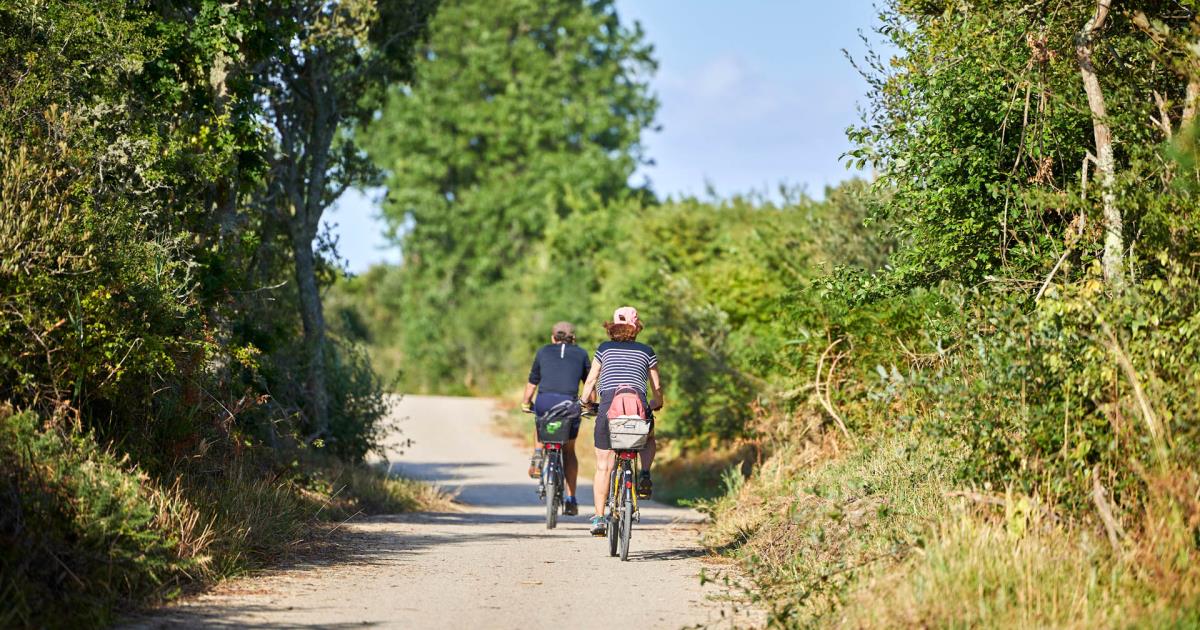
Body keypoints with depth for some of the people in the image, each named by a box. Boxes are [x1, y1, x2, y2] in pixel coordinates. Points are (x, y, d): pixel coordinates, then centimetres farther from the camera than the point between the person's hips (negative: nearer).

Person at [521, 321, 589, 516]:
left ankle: (537, 456, 10)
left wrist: (526, 402, 35)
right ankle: (570, 499, 10)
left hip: (545, 401, 0)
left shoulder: (543, 351, 16)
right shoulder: (581, 354, 16)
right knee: (569, 450, 14)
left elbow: (532, 381, 22)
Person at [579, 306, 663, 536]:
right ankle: (644, 476, 12)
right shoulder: (646, 351, 16)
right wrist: (656, 404, 40)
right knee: (649, 438, 35)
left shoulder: (604, 349, 16)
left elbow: (590, 381, 15)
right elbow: (657, 386, 19)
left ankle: (599, 518, 5)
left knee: (603, 467, 8)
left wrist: (584, 401, 33)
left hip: (609, 404, 0)